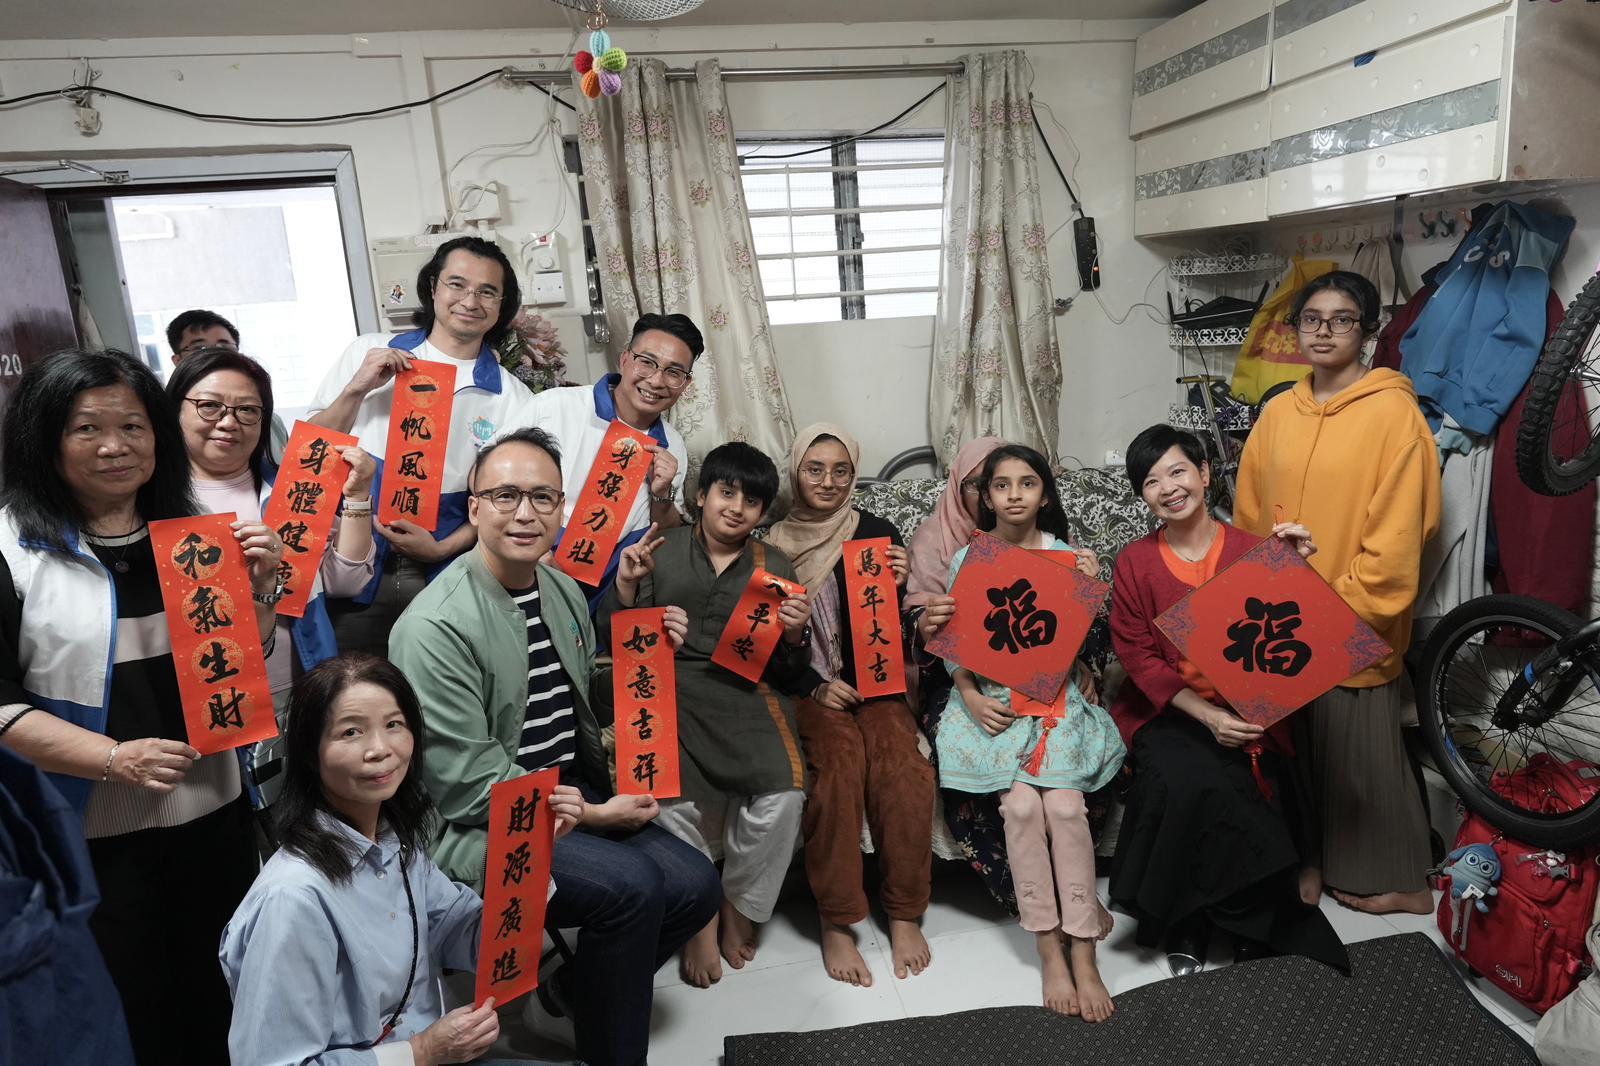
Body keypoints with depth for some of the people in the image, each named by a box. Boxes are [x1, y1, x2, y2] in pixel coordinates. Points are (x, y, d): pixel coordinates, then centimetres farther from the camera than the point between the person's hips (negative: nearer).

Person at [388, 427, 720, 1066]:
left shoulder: (563, 590, 6)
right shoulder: (436, 627, -19)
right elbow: (466, 781, -19)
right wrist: (591, 815, -17)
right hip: (478, 827, -8)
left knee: (693, 886, -5)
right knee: (632, 887, -24)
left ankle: (579, 986, 20)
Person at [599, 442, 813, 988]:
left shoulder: (774, 567, 16)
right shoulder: (660, 551, 12)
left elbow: (788, 675, 15)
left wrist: (795, 635, -6)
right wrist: (626, 586, -7)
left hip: (747, 692, 1)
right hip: (671, 689, -1)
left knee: (784, 792, -26)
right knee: (672, 800, -29)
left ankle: (739, 906, 4)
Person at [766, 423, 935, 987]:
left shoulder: (878, 532, 7)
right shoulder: (775, 544, 4)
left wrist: (899, 585, -11)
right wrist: (815, 686, -9)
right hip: (809, 688, -1)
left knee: (901, 765, -27)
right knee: (840, 760, -31)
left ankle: (904, 912, -10)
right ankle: (835, 922, -19)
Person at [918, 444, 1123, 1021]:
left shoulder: (1067, 557, 5)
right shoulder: (968, 559, 5)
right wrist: (971, 697, -9)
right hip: (990, 700, 0)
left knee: (1064, 802, -23)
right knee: (1022, 802, -23)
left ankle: (1082, 955, -11)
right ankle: (1050, 949, -9)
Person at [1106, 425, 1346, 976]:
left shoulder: (1252, 550, 2)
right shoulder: (1135, 561, 1)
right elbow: (1137, 654, -4)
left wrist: (1298, 568, -19)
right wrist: (1203, 713, -16)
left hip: (1242, 710, 1)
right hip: (1164, 709, -1)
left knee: (1238, 786, -28)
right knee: (1191, 783, -29)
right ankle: (1186, 929, -6)